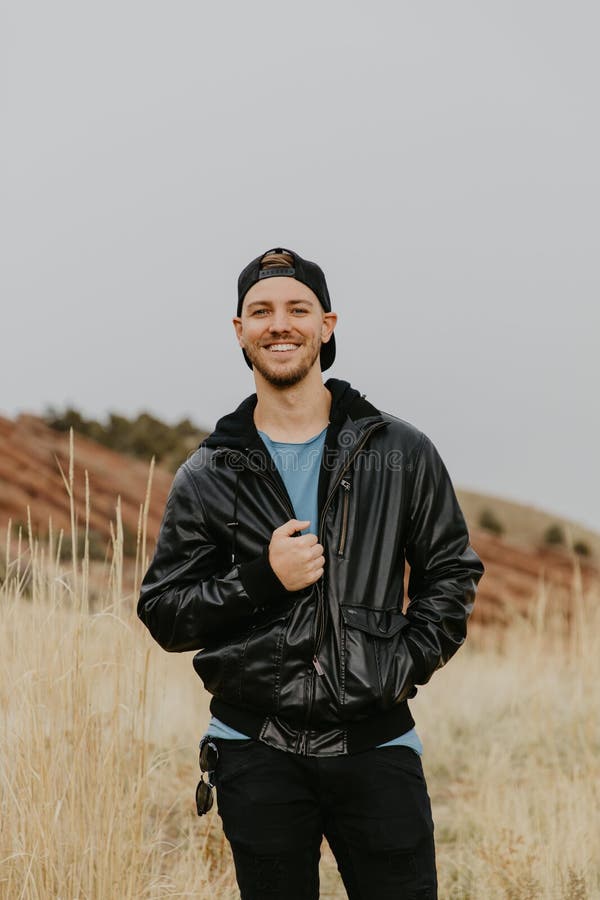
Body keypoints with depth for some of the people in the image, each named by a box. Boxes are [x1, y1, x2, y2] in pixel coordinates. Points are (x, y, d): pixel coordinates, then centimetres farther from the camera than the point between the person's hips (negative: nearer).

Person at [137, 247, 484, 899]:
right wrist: (263, 580, -12)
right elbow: (162, 612, 3)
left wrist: (406, 663, -2)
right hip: (258, 755, 0)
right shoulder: (207, 477, 4)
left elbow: (451, 571, 13)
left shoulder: (402, 454, 5)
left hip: (375, 745, 0)